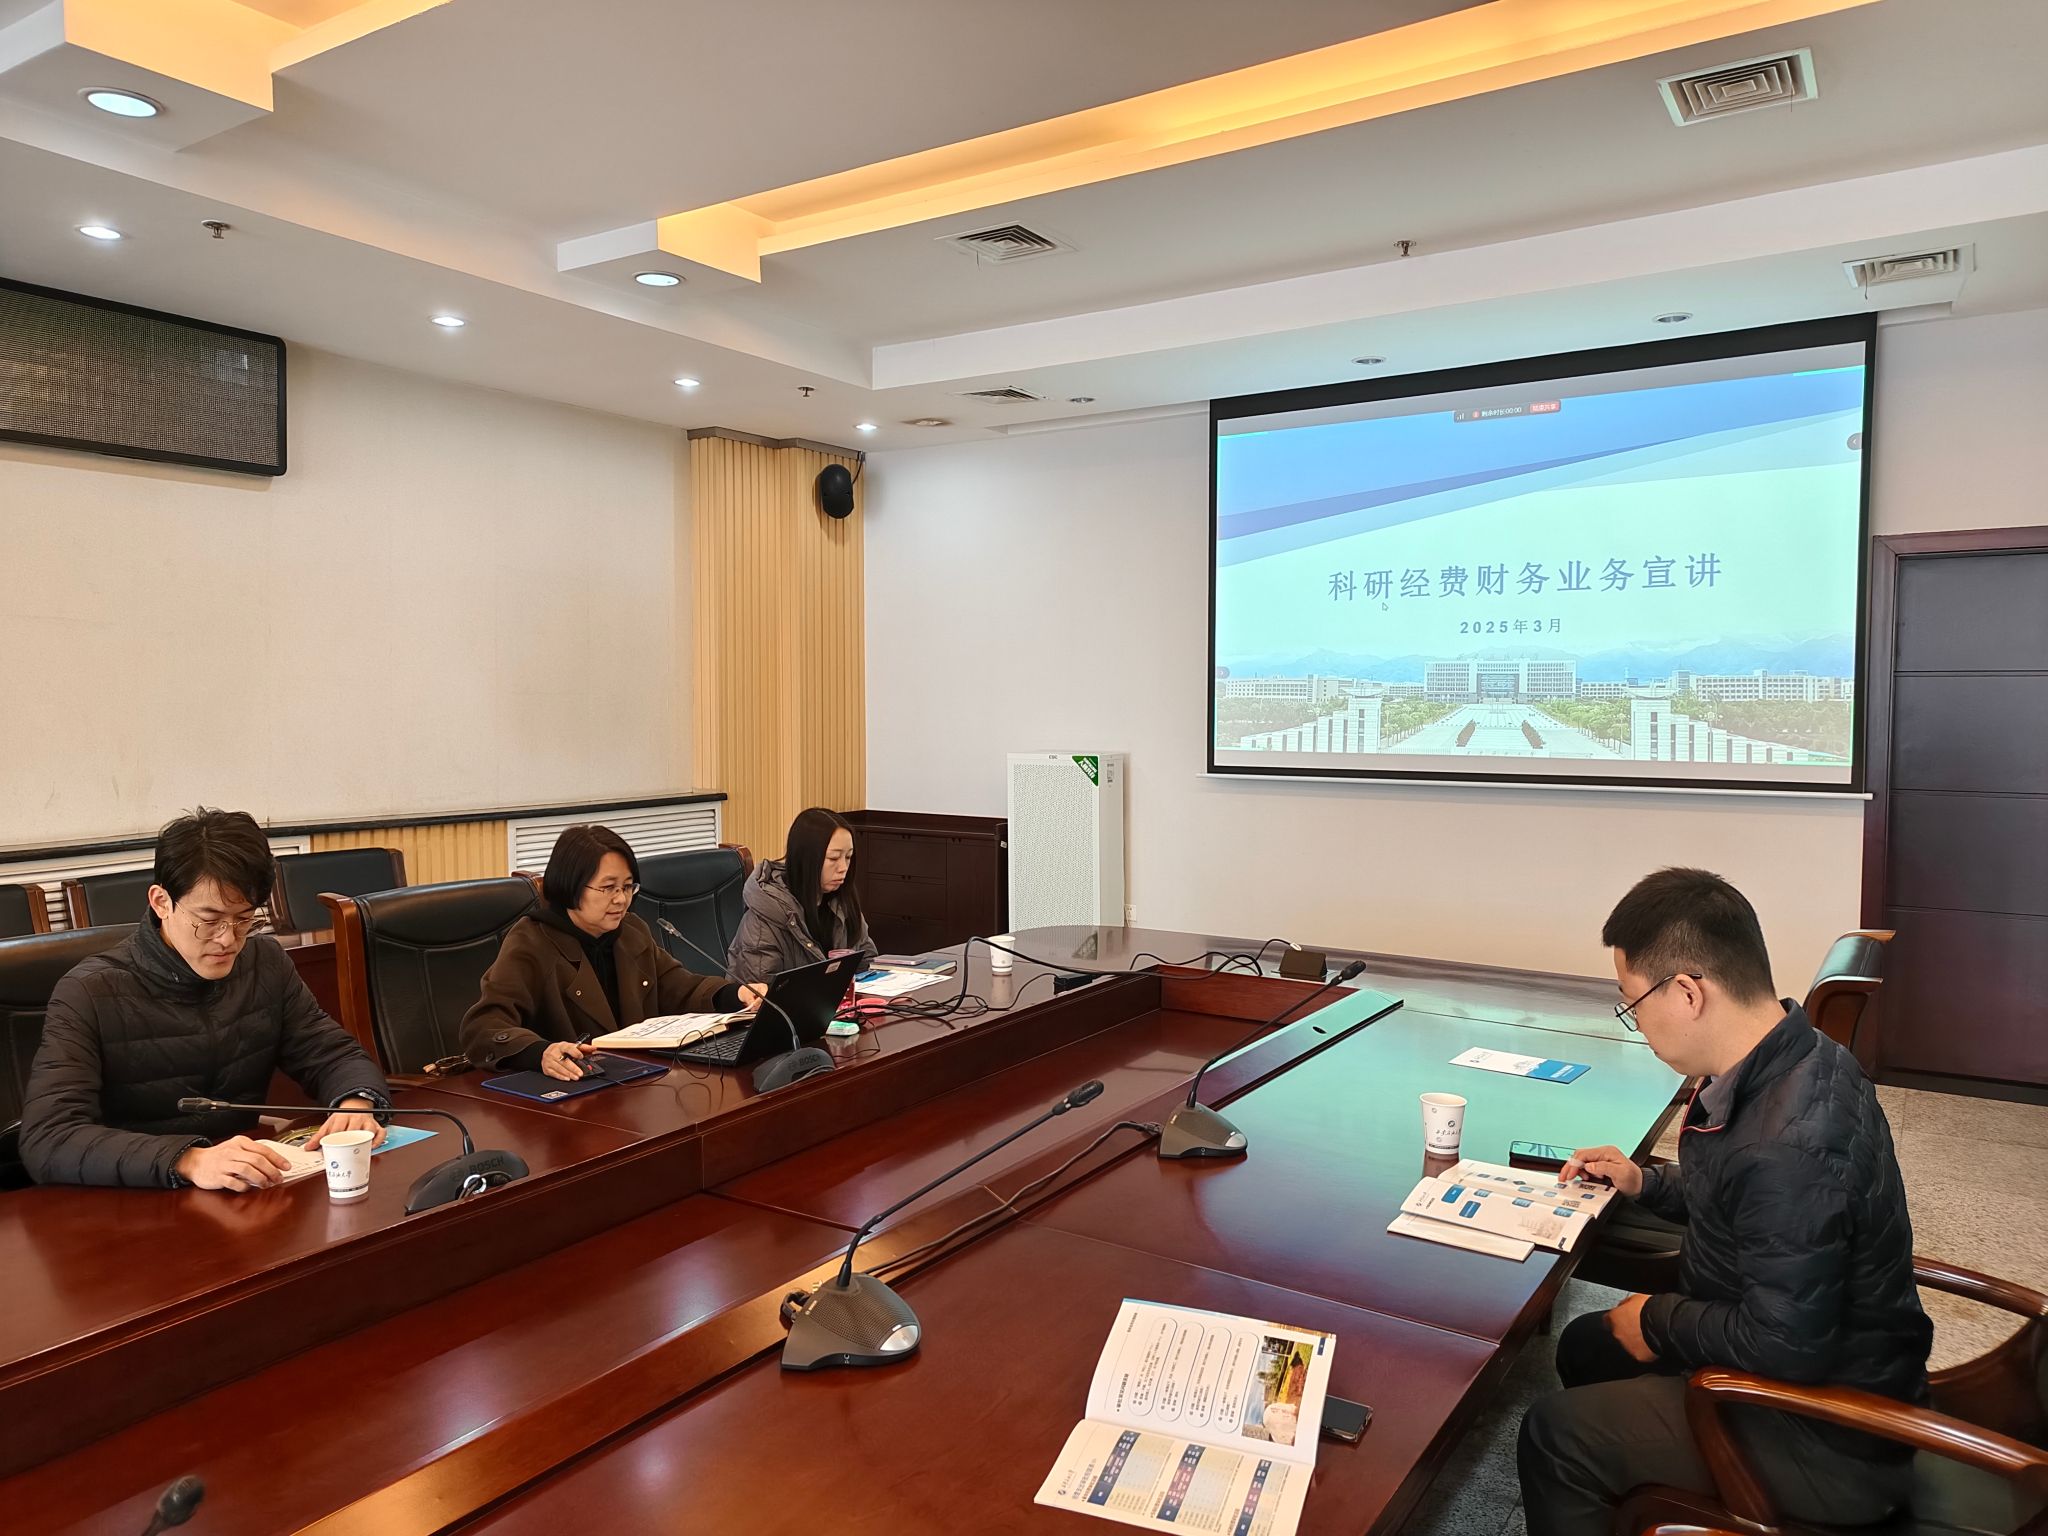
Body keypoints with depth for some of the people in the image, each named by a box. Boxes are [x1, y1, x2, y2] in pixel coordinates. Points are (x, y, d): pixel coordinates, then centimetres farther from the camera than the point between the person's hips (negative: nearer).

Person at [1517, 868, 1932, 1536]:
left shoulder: (1789, 1144, -36)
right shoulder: (1795, 1059, -3)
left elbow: (1786, 1346, -29)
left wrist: (1661, 1321, -14)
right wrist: (1649, 1184, 7)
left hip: (1829, 1451, -10)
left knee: (1552, 1435, -7)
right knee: (1584, 1346, 20)